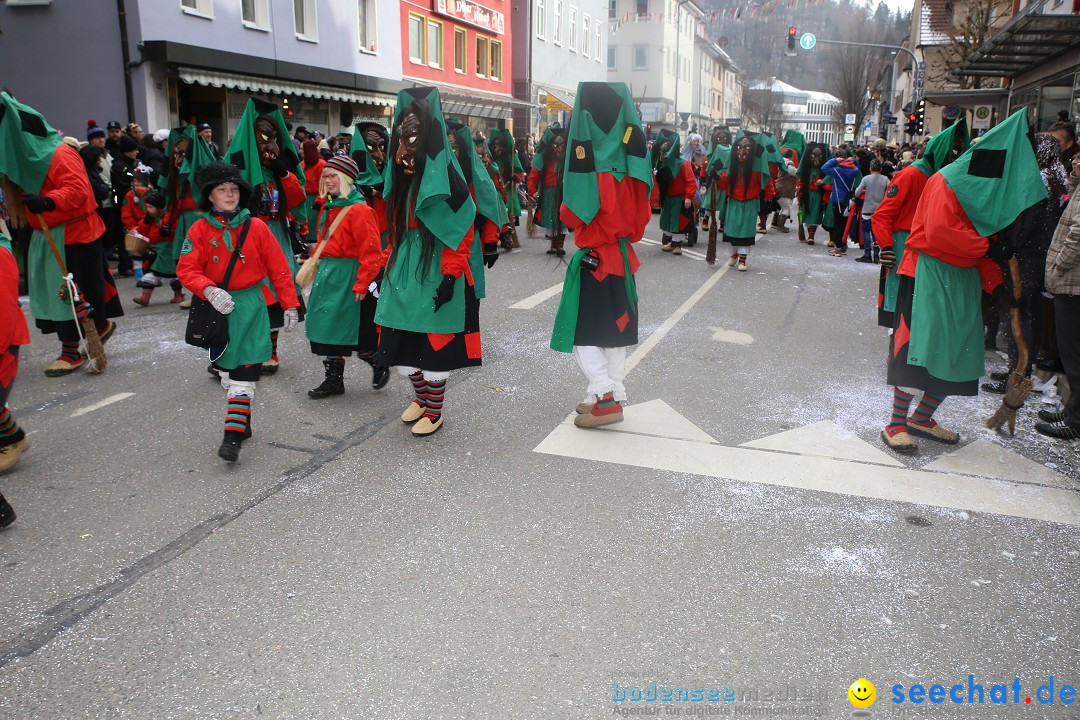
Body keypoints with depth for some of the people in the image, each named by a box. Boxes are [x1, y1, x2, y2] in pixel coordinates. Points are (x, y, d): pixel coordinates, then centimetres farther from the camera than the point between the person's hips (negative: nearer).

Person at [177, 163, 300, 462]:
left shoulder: (256, 227, -3)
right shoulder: (199, 230, 0)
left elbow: (278, 268, 0)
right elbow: (186, 269, -5)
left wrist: (290, 305, -1)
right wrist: (209, 290, -23)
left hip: (250, 306, -2)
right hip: (217, 307, 3)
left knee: (243, 372, -8)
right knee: (225, 369, 12)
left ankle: (233, 434, -9)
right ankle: (242, 423, 28)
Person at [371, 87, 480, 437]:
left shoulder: (444, 175, -11)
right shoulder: (400, 175, 10)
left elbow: (461, 229, -14)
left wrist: (451, 275, -18)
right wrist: (388, 266, 16)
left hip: (436, 267, -7)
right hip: (404, 266, 7)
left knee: (434, 341, 2)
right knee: (401, 340, 10)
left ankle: (434, 412, 19)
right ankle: (421, 396, 35)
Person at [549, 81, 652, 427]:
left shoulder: (587, 155, -17)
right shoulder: (631, 156, 0)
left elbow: (573, 214, -15)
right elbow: (642, 211, 6)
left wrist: (568, 209, 2)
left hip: (592, 258, -6)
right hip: (623, 256, 6)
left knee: (584, 331, 4)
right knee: (614, 327, 15)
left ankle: (604, 397, -4)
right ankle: (613, 395, 21)